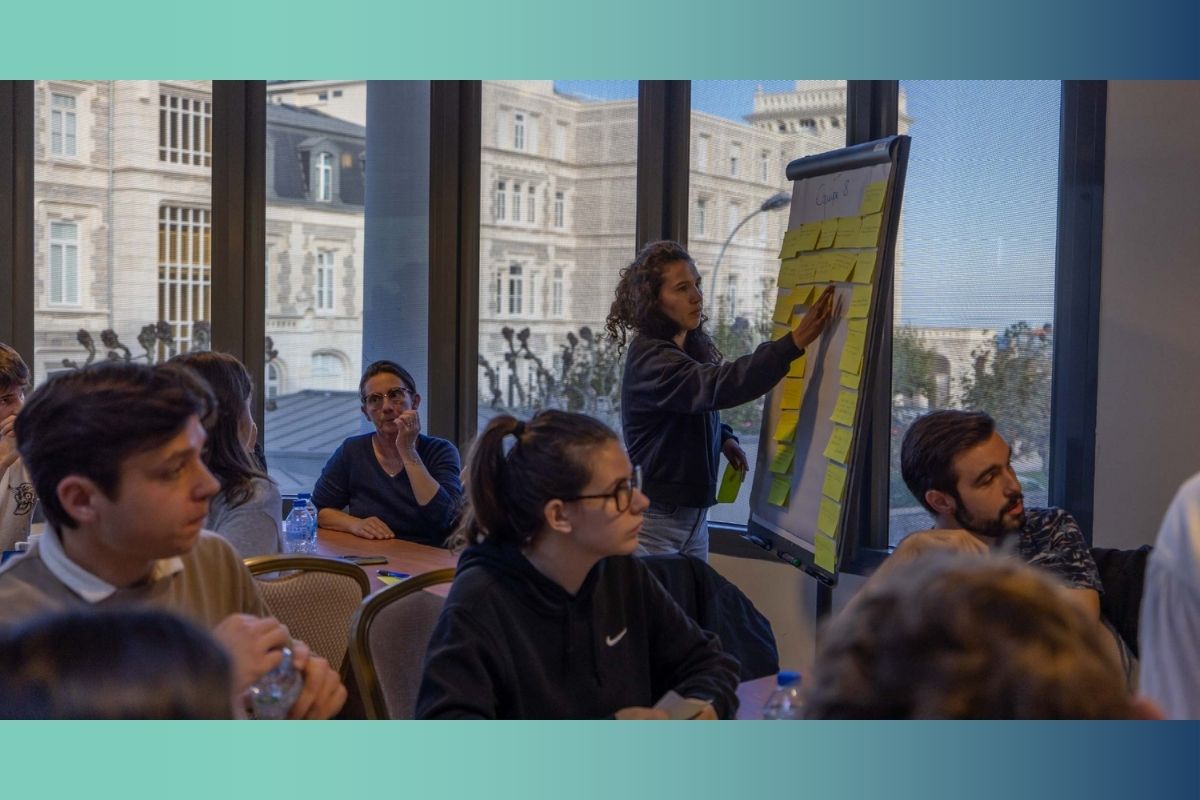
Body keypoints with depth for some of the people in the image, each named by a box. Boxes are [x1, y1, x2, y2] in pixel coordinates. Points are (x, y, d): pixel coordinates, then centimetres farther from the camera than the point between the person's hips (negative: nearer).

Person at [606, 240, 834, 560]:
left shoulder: (693, 345, 6)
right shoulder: (650, 360, -23)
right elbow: (719, 386, -37)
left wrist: (723, 438, 3)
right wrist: (795, 342, -42)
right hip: (655, 519, -8)